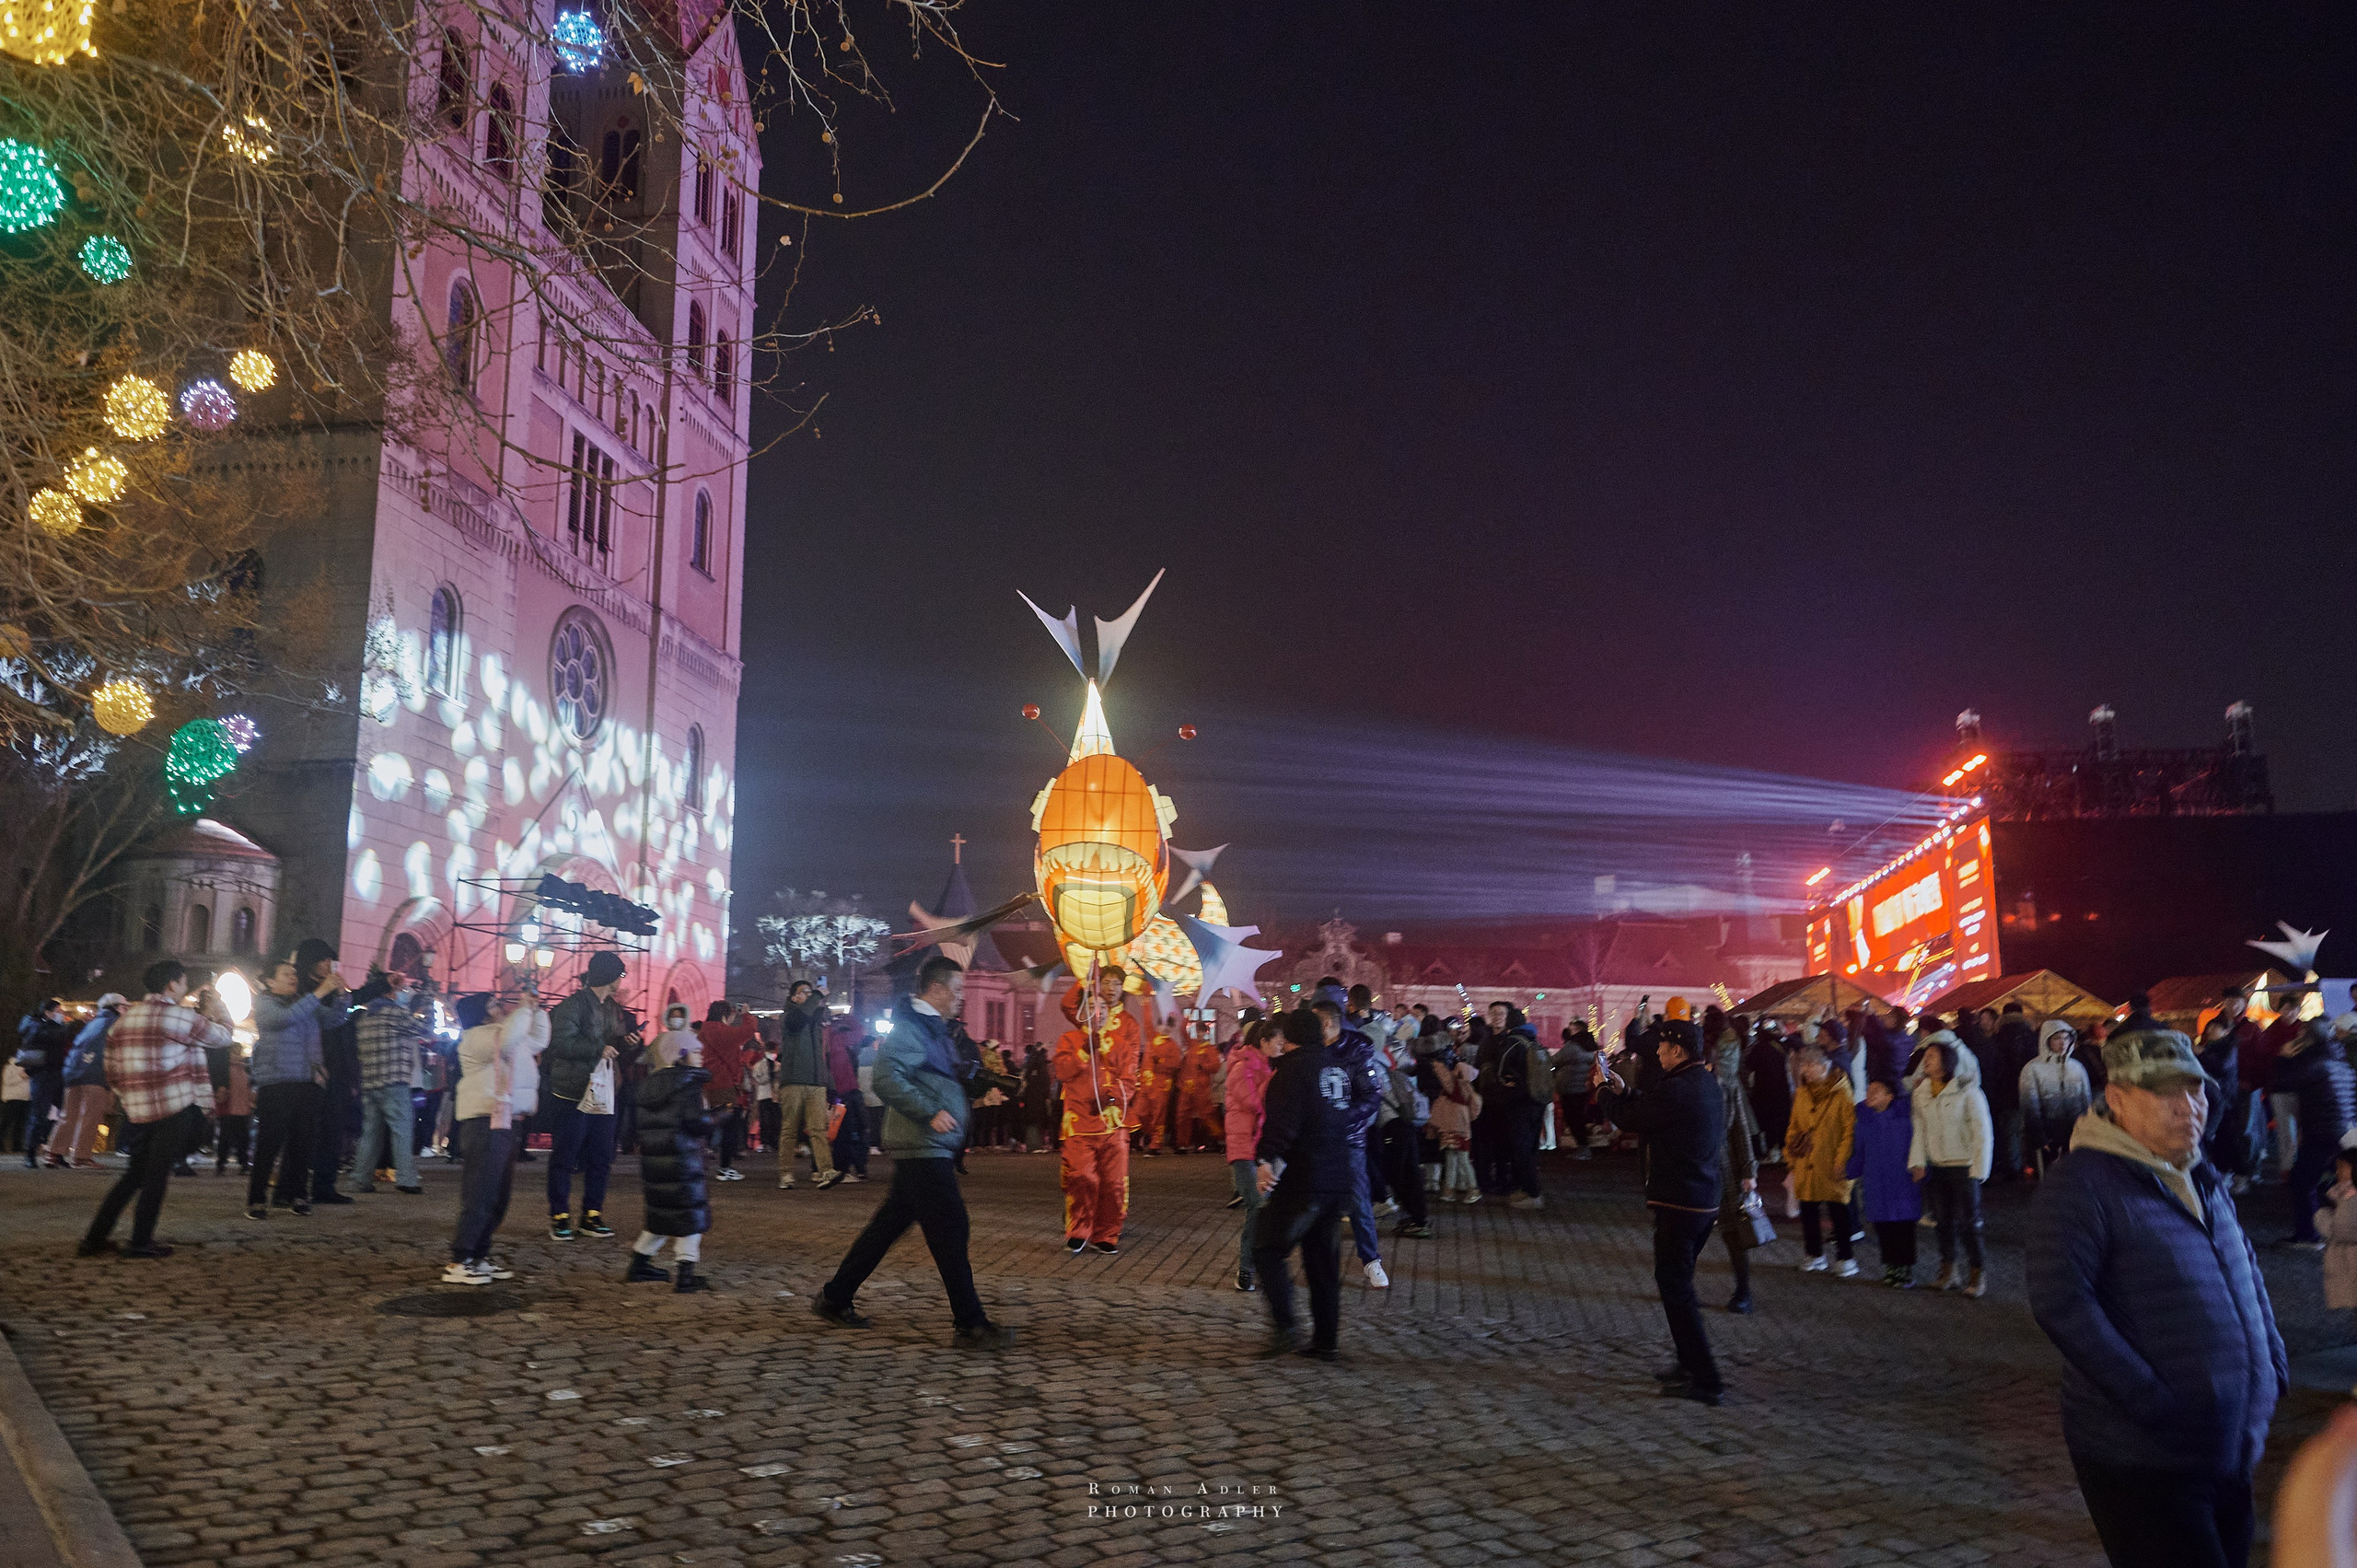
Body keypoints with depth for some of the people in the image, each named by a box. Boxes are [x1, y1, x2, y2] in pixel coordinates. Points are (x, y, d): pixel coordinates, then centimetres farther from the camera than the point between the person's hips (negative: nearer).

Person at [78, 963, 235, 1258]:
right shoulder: (179, 1016, -10)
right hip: (175, 1109, -7)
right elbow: (221, 1035, 1)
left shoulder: (125, 1017, 13)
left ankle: (95, 1237, 14)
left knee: (135, 1173, 16)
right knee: (157, 1176, -1)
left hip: (138, 1109, 7)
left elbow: (113, 1070, 16)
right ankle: (141, 1242, 2)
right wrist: (216, 1007, 18)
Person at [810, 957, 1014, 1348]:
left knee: (889, 1224, 16)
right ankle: (971, 1326, -6)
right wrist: (929, 1113, -29)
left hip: (931, 1147, 10)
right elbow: (888, 1078, -25)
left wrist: (971, 1069, 11)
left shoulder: (933, 1027, 19)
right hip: (921, 1146, -10)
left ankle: (834, 1298, 26)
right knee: (951, 1230, -9)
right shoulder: (909, 1026, -13)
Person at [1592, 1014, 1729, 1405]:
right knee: (1679, 1284, 22)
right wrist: (1622, 1088, 19)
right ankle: (1691, 1364, 32)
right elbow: (1651, 1108, 19)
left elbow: (1628, 1118, -10)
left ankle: (1706, 1381, -1)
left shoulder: (1678, 1090, -22)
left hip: (1678, 1204, -10)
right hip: (1706, 1201, 10)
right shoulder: (1709, 1085, 8)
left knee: (1676, 1288, -2)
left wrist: (1603, 1089, 6)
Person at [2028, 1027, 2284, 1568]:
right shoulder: (2082, 1182, -16)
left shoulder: (2205, 1179, 12)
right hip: (2143, 1463, -8)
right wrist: (2149, 1402, -24)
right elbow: (2059, 1302, -24)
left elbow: (2246, 1272, 26)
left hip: (2230, 1456, 8)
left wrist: (2274, 1361, 14)